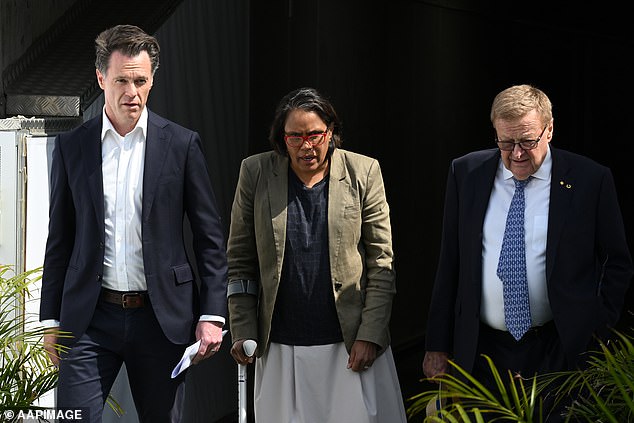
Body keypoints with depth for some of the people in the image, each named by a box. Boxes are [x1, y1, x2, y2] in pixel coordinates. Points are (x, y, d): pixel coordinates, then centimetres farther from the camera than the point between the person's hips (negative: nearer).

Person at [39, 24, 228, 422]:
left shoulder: (182, 144, 1)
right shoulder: (72, 146, 6)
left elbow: (210, 238, 1)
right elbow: (60, 240, 10)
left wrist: (212, 315, -5)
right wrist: (51, 320, 7)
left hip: (162, 317, -1)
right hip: (90, 318, 1)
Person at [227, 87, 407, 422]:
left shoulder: (363, 172, 0)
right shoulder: (256, 173, 2)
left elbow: (381, 263, 1)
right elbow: (240, 261, 5)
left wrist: (371, 334, -6)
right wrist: (243, 332, -1)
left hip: (351, 344, -1)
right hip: (281, 348, 1)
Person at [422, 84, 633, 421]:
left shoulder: (589, 179, -4)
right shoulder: (466, 173, 2)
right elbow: (449, 262, 6)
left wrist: (599, 334, -2)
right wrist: (438, 345, 5)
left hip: (558, 353, -2)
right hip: (479, 351, 2)